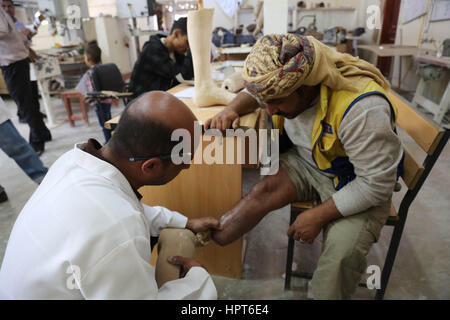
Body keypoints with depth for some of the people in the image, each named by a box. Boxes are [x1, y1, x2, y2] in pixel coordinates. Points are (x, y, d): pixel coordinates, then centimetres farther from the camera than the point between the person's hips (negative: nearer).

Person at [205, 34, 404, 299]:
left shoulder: (362, 108, -34)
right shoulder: (285, 81, -14)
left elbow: (377, 185, -27)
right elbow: (252, 93, 7)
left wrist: (318, 216, -23)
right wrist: (232, 110, -16)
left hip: (355, 184, -4)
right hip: (307, 162, 5)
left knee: (343, 254, -25)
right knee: (264, 190, -20)